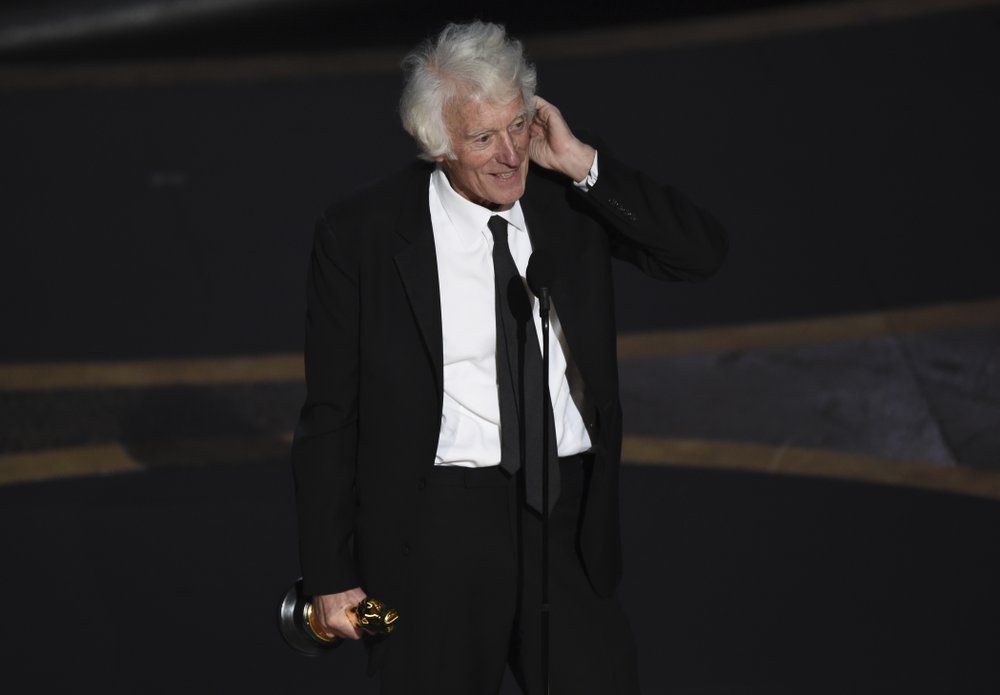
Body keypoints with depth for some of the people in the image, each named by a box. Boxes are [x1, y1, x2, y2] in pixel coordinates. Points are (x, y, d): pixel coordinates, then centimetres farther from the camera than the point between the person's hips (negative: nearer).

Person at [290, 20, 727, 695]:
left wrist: (583, 164, -13)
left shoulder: (568, 200, 2)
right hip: (439, 528, -2)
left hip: (570, 518, 2)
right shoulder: (360, 234, -6)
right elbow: (329, 416, -3)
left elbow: (703, 251, -5)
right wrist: (331, 575, -5)